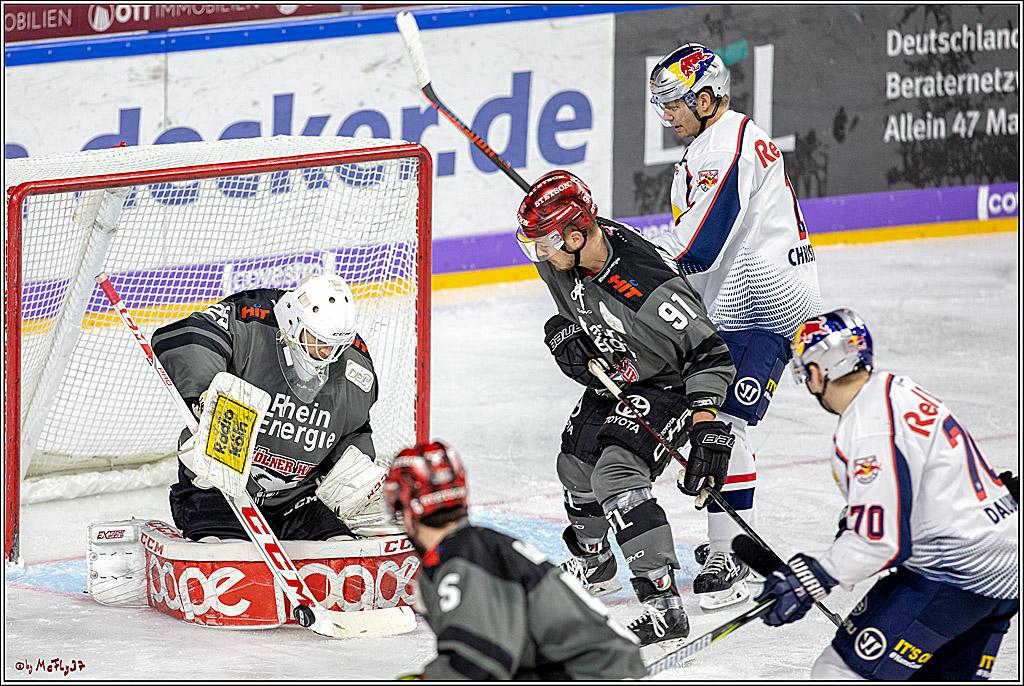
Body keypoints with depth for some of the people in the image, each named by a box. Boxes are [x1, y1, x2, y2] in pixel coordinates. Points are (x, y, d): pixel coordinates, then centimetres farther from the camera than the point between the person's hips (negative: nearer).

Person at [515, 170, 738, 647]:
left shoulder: (650, 287, -37)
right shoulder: (563, 259, -14)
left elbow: (710, 354, -30)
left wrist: (705, 424, -36)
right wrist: (564, 333, -10)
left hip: (669, 384, -9)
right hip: (613, 378, 9)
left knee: (615, 475, -26)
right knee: (576, 463, 21)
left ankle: (663, 607, -28)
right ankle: (594, 566, 49)